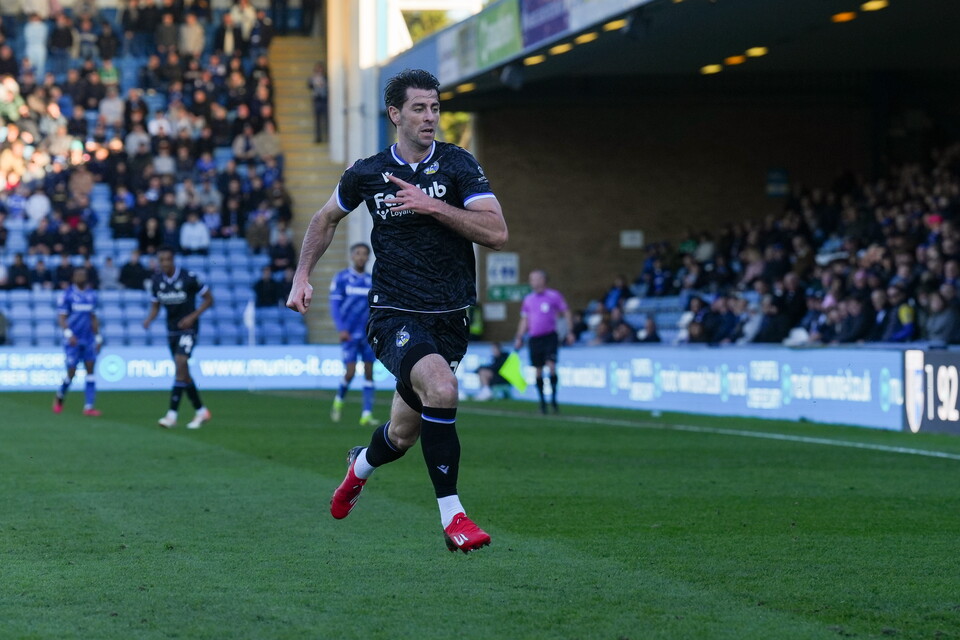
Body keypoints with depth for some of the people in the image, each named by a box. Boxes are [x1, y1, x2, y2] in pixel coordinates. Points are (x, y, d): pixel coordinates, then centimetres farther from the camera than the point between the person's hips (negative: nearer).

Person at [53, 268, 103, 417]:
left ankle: (88, 407, -6)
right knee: (71, 373, -4)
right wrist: (68, 333, -21)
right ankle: (59, 397, 24)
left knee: (90, 370, -5)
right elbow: (62, 317, -8)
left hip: (88, 340, 5)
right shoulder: (67, 294, -5)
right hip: (73, 340, -5)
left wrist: (98, 337, 14)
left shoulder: (91, 295, 10)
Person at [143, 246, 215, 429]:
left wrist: (192, 317, -16)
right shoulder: (156, 281, 0)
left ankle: (172, 414, -24)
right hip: (172, 329, 6)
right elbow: (156, 306, 12)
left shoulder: (189, 278, -14)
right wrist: (149, 318, -10)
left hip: (188, 327, -6)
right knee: (183, 372, 8)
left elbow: (209, 299, -5)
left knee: (180, 363, -21)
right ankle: (201, 411, 23)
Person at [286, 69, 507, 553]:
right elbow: (326, 218, 22)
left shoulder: (457, 165, -1)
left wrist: (432, 205, -20)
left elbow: (496, 232, -13)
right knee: (440, 387, -32)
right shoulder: (366, 173, 2)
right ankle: (451, 516, -24)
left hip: (449, 318, 2)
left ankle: (360, 466, 49)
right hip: (394, 315, -2)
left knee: (403, 435, 11)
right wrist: (302, 276, 13)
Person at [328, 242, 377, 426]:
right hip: (349, 334, -3)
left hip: (368, 334, 3)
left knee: (369, 372, -3)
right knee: (350, 372, -9)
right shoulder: (341, 279, -1)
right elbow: (334, 306, -3)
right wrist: (341, 329, -13)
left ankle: (367, 415, -2)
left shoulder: (372, 281, 9)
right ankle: (339, 401, 20)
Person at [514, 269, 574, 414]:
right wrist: (519, 338, 10)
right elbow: (524, 321, 17)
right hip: (534, 338, 4)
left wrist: (570, 332, -2)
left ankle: (553, 399, -7)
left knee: (551, 366, -16)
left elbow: (566, 313, 5)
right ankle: (542, 401, 13)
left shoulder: (554, 296, 0)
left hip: (550, 336, -4)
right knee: (538, 371, 4)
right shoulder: (528, 299, 11)